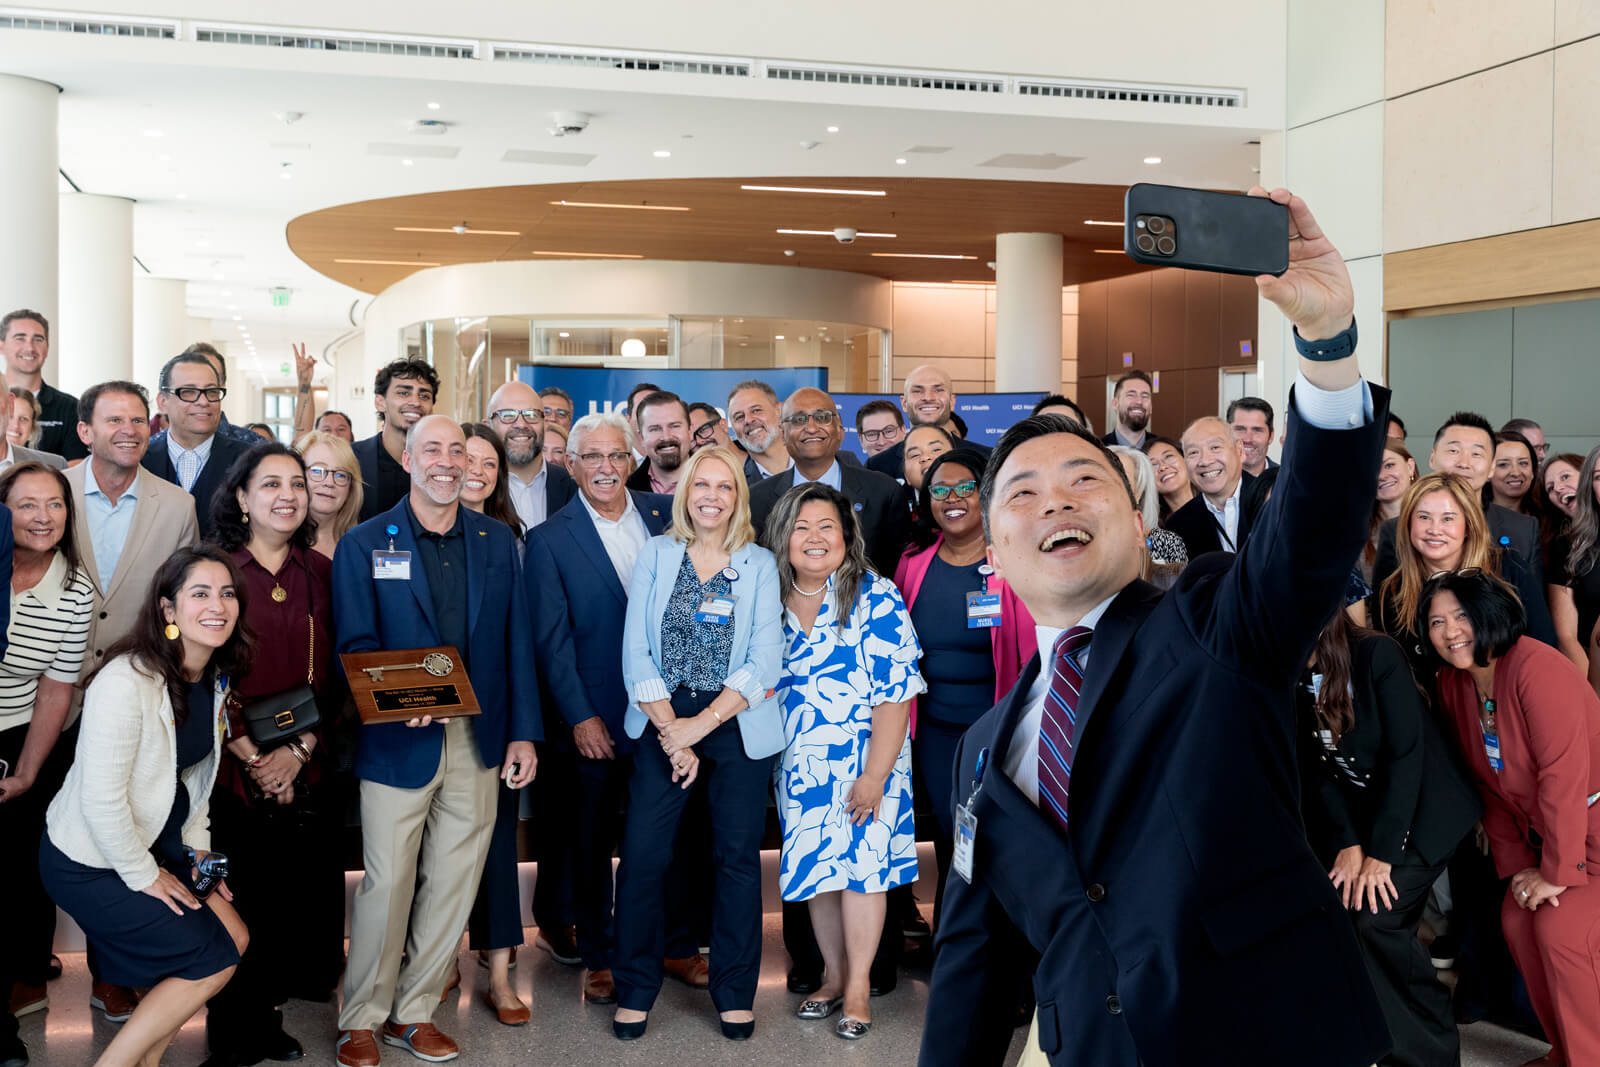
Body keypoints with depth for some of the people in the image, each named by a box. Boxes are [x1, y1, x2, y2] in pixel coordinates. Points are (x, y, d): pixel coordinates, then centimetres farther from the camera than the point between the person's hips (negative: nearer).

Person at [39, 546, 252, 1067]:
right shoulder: (126, 682, -28)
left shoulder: (216, 678, 0)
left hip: (158, 843, 9)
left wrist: (197, 845, 5)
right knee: (213, 962, -8)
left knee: (234, 939, 6)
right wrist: (144, 877, -17)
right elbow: (101, 798, -27)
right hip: (90, 863, -8)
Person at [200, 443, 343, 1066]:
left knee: (309, 894, 3)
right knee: (240, 904, 2)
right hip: (232, 772, -3)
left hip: (305, 772, 3)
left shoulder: (321, 574, 8)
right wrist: (249, 756, -9)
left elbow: (334, 678, 6)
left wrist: (298, 750, -6)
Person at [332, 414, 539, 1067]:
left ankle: (414, 1012, 25)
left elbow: (515, 642, 10)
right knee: (387, 883, 2)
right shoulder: (364, 543, 0)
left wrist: (524, 732, 5)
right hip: (400, 741, -3)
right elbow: (355, 644, -5)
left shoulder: (497, 541, 9)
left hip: (478, 742, 4)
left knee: (455, 881, 9)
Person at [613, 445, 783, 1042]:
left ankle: (735, 993, 17)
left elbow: (764, 663, -5)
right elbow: (636, 652, -1)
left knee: (738, 856, 3)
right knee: (643, 854, -3)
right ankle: (635, 990, 13)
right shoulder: (656, 554, 5)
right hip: (661, 723, 0)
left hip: (738, 725, 0)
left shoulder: (760, 565, 3)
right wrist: (670, 733, -8)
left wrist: (701, 724, -12)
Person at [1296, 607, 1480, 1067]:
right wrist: (1348, 844, -13)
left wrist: (1381, 852, -23)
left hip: (1425, 808, -6)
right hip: (1358, 813, 6)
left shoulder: (1377, 654, -22)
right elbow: (1317, 768, -2)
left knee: (1375, 916, -18)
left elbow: (1407, 753, -23)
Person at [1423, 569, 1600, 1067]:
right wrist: (1515, 862, 1)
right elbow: (1488, 784, 7)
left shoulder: (1535, 667, -25)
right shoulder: (1453, 684, 0)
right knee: (1518, 920, 3)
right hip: (1544, 830, 8)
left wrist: (1558, 871, -21)